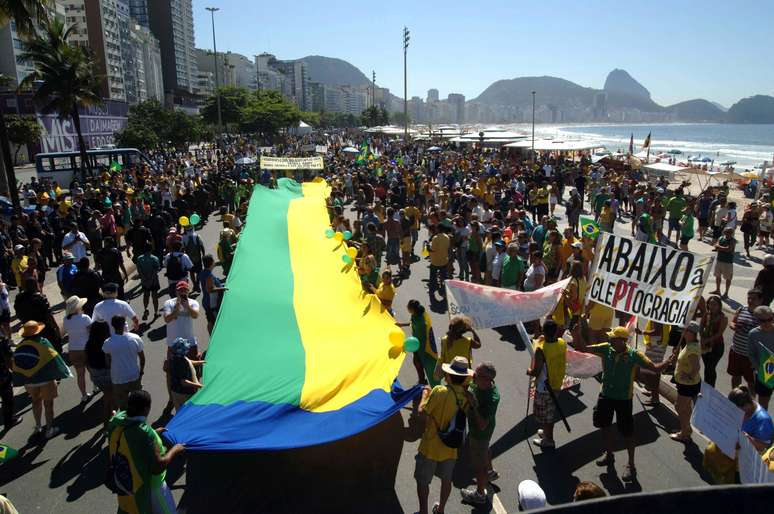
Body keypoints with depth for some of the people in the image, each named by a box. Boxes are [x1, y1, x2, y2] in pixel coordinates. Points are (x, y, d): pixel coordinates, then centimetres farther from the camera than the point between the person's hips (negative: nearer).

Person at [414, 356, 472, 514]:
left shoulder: (440, 391, -26)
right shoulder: (467, 396, -11)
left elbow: (422, 411, -19)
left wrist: (425, 394, -2)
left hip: (431, 446, -5)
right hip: (451, 447, 5)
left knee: (422, 481, 16)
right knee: (446, 480, 26)